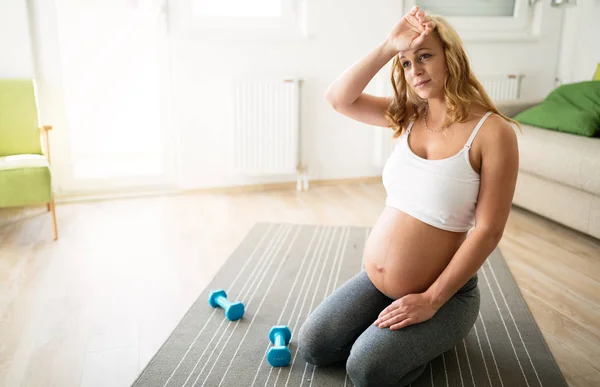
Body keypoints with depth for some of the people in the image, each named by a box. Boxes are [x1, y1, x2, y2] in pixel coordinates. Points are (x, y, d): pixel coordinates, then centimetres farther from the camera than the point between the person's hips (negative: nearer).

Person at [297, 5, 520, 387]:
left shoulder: (493, 131, -17)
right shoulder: (408, 116, 1)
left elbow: (488, 230, -18)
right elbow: (339, 98, -6)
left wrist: (431, 301, -19)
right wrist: (389, 45, -15)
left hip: (444, 292, -5)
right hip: (373, 281, 6)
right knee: (312, 346, 1)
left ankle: (435, 331, 10)